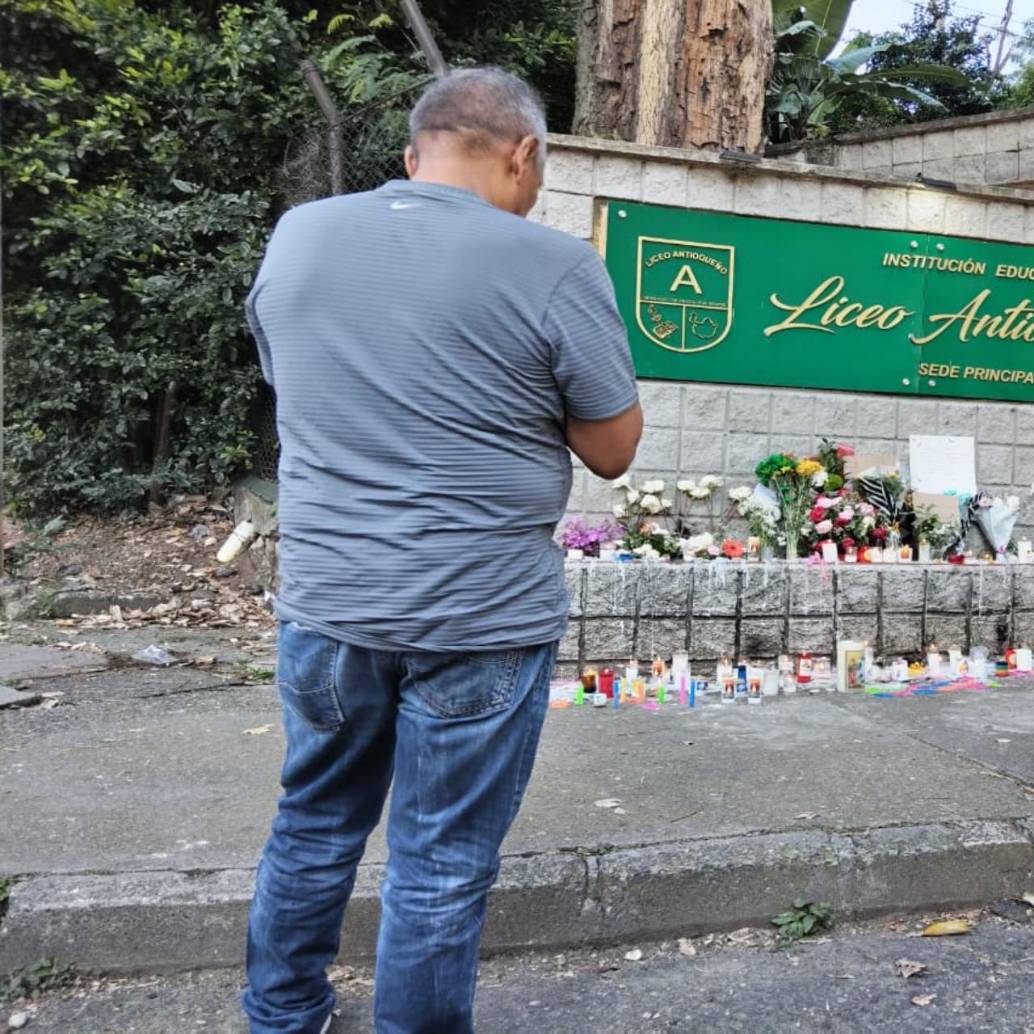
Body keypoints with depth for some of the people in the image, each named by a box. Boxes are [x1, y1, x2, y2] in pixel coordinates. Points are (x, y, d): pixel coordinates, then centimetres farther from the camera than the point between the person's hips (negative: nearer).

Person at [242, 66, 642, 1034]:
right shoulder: (553, 265, -12)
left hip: (323, 599, 5)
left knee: (314, 825, 23)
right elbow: (613, 450, -4)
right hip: (481, 617, -4)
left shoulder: (295, 236, 3)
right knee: (441, 865, 11)